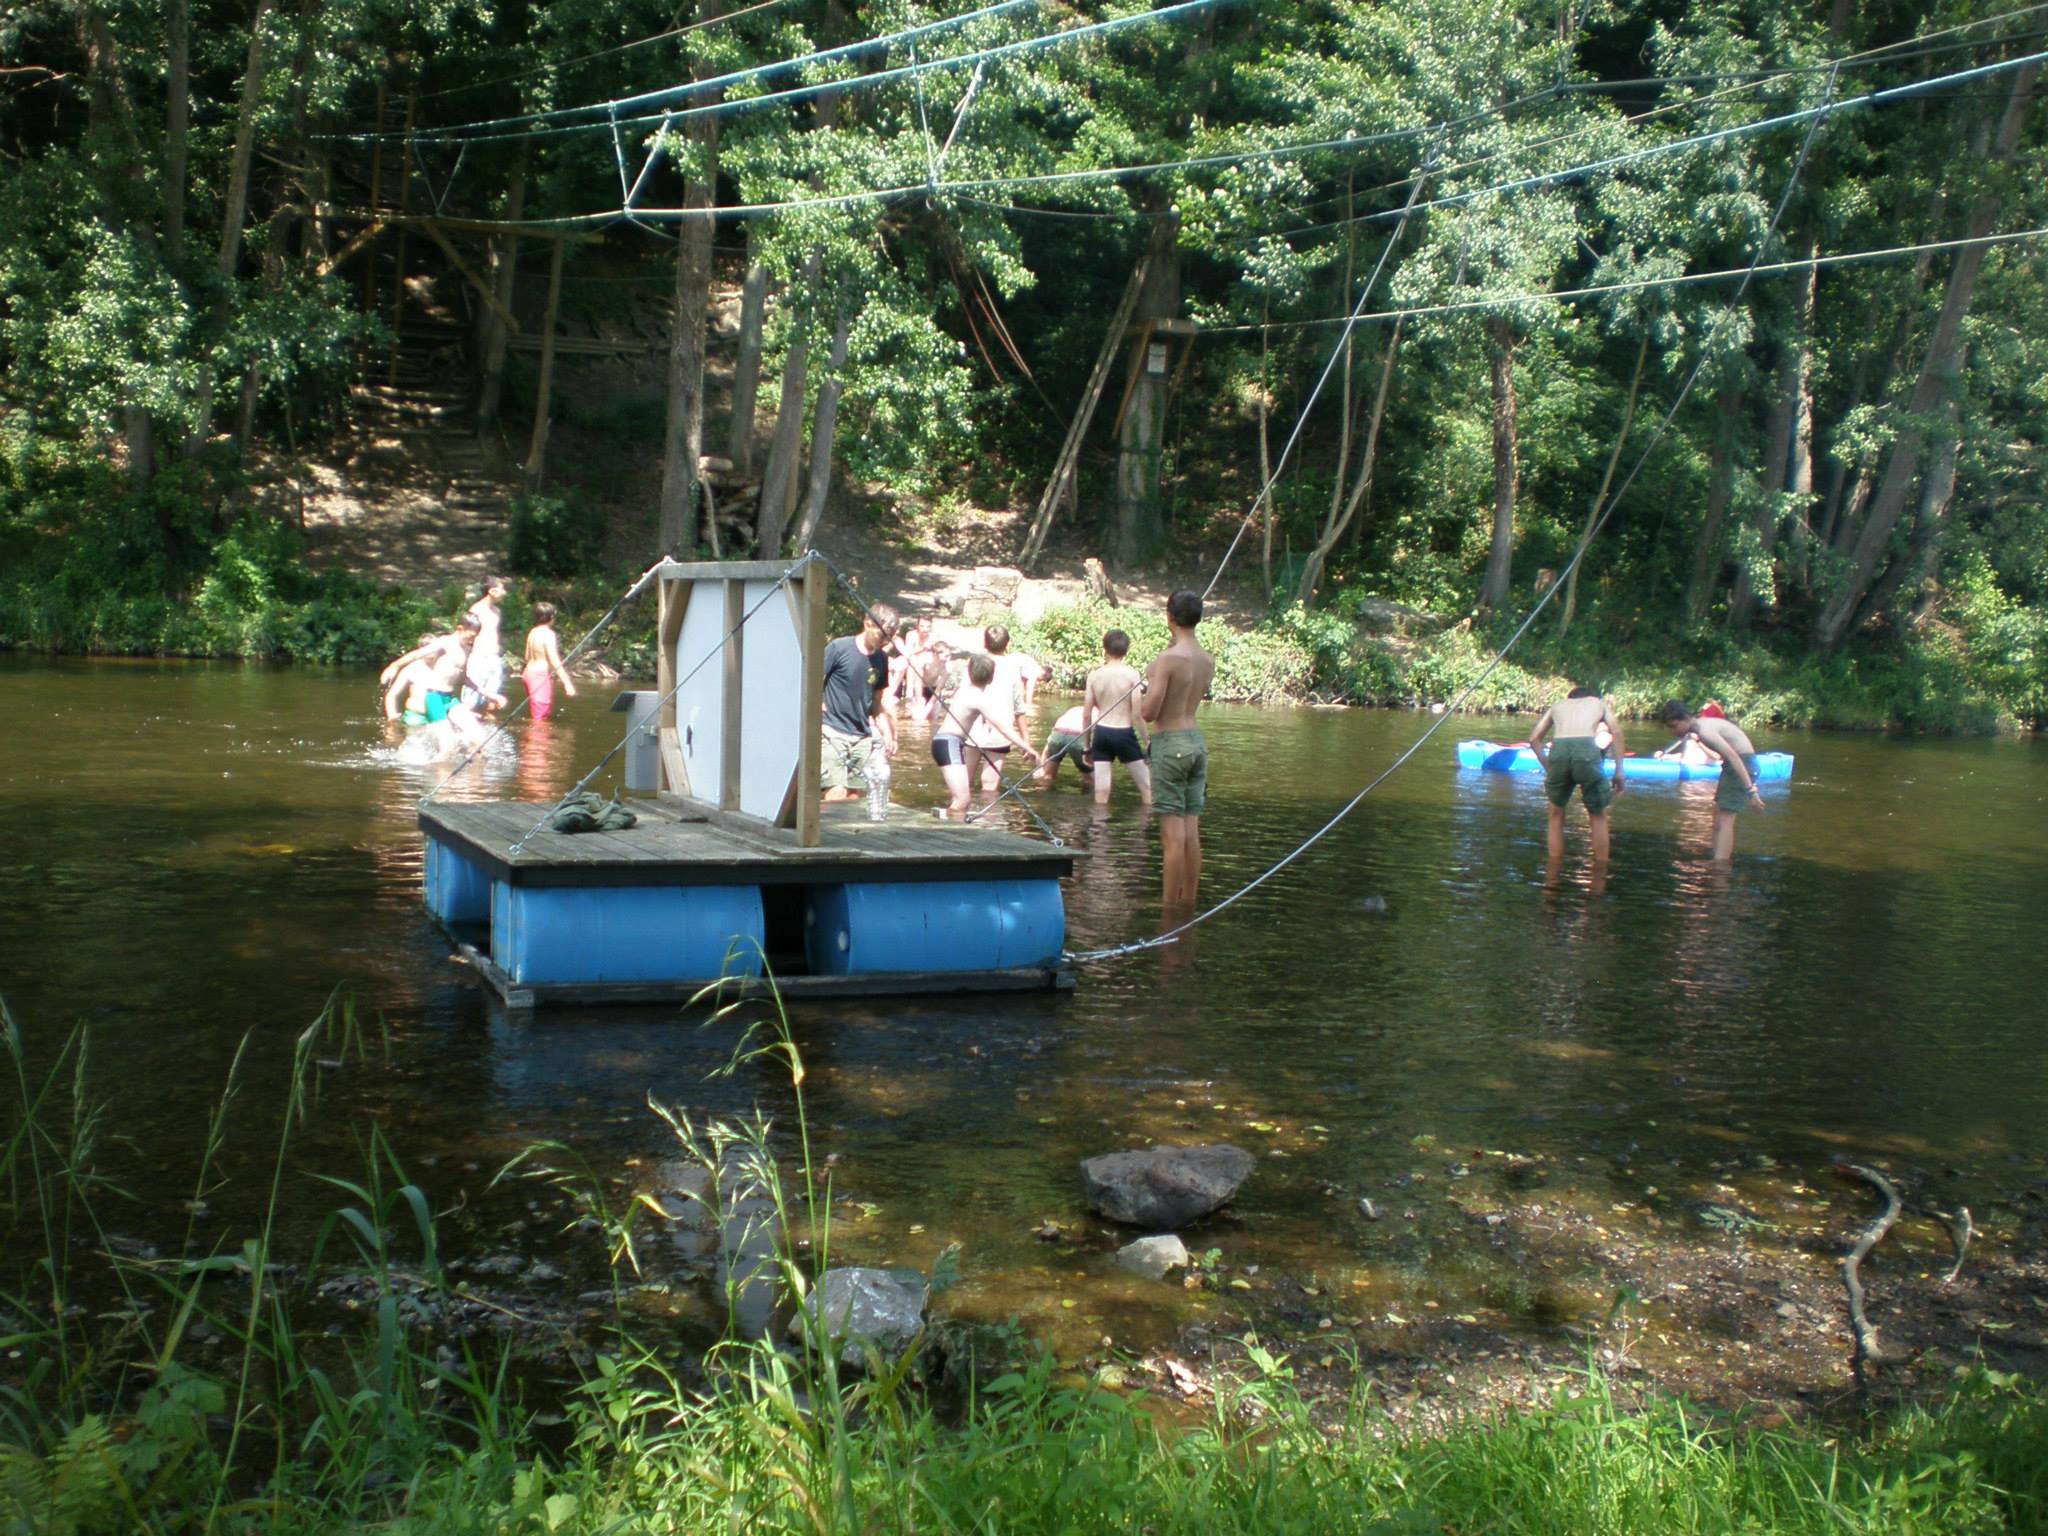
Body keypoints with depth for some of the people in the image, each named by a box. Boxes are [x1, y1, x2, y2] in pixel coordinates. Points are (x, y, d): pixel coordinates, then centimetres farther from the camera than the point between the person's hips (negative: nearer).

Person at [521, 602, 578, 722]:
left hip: (529, 672, 9)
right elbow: (554, 661, -21)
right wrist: (567, 683, -23)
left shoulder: (532, 632, 10)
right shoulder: (548, 634, -14)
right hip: (542, 676, -9)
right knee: (540, 717, -8)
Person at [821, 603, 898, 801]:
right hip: (833, 732, -6)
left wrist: (887, 733, 9)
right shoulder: (839, 648, -9)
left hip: (862, 735, 6)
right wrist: (822, 712, -10)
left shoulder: (881, 659, 8)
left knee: (857, 795, 5)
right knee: (837, 792, -16)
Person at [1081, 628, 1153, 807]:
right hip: (1124, 733, -3)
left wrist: (1087, 745, 14)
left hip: (1101, 733, 3)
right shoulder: (1131, 674, -7)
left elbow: (1086, 714, 4)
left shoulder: (1095, 675, 2)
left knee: (1101, 794, 4)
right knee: (1148, 790, 8)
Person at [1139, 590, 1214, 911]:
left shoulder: (1168, 659, -15)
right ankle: (1188, 902, 15)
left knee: (1172, 833, -5)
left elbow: (1148, 713, -16)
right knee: (1192, 830, 10)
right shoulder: (1208, 660, 7)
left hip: (1170, 743, -7)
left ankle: (1171, 906, -2)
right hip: (1197, 741, 7)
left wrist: (1146, 688, 3)